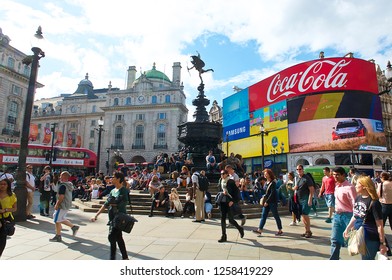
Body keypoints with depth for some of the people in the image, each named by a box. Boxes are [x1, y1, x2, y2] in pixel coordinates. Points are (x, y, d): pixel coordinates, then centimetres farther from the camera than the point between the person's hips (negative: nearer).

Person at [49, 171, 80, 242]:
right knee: (62, 219, 21)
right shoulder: (69, 185, 10)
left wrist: (57, 205, -14)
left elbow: (61, 197, -24)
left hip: (62, 206, -9)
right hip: (67, 205, 9)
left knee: (57, 220, 4)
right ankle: (73, 227, 17)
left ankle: (58, 237, 13)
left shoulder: (62, 185, -20)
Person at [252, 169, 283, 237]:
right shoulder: (266, 182, 11)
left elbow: (272, 193, -18)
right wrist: (264, 200, 7)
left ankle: (280, 231, 16)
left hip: (272, 202, -8)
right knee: (263, 215, 4)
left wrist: (267, 201, -19)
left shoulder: (273, 183, -12)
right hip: (266, 202, 8)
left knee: (276, 216, 3)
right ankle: (260, 230, 4)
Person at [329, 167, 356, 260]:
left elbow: (355, 205, -18)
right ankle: (333, 259, 17)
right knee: (335, 240, 9)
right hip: (337, 215, 7)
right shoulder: (337, 186, 8)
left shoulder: (349, 187, -16)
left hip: (347, 215, -7)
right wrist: (336, 213, 16)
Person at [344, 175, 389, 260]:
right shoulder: (358, 198, 3)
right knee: (363, 257, 20)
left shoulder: (374, 202, -19)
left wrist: (382, 243, -14)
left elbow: (379, 225, -16)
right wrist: (347, 229, 18)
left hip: (370, 239, -7)